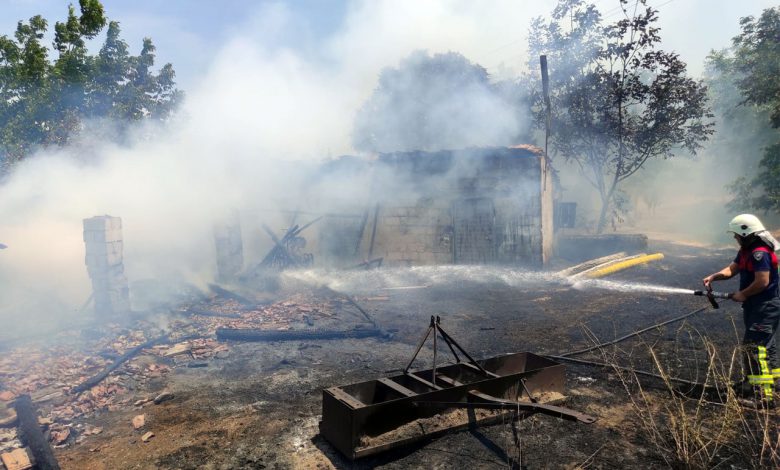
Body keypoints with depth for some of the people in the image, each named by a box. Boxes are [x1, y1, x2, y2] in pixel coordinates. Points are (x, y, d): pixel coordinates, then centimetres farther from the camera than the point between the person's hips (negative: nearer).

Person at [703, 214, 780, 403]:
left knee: (754, 346, -12)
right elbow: (732, 269, 9)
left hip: (765, 307, -11)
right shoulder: (746, 251, 11)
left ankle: (762, 392, -11)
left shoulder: (760, 252, -21)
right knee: (764, 344, 22)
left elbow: (763, 282, -26)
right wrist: (714, 276, -8)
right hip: (755, 306, 11)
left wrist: (742, 294, -15)